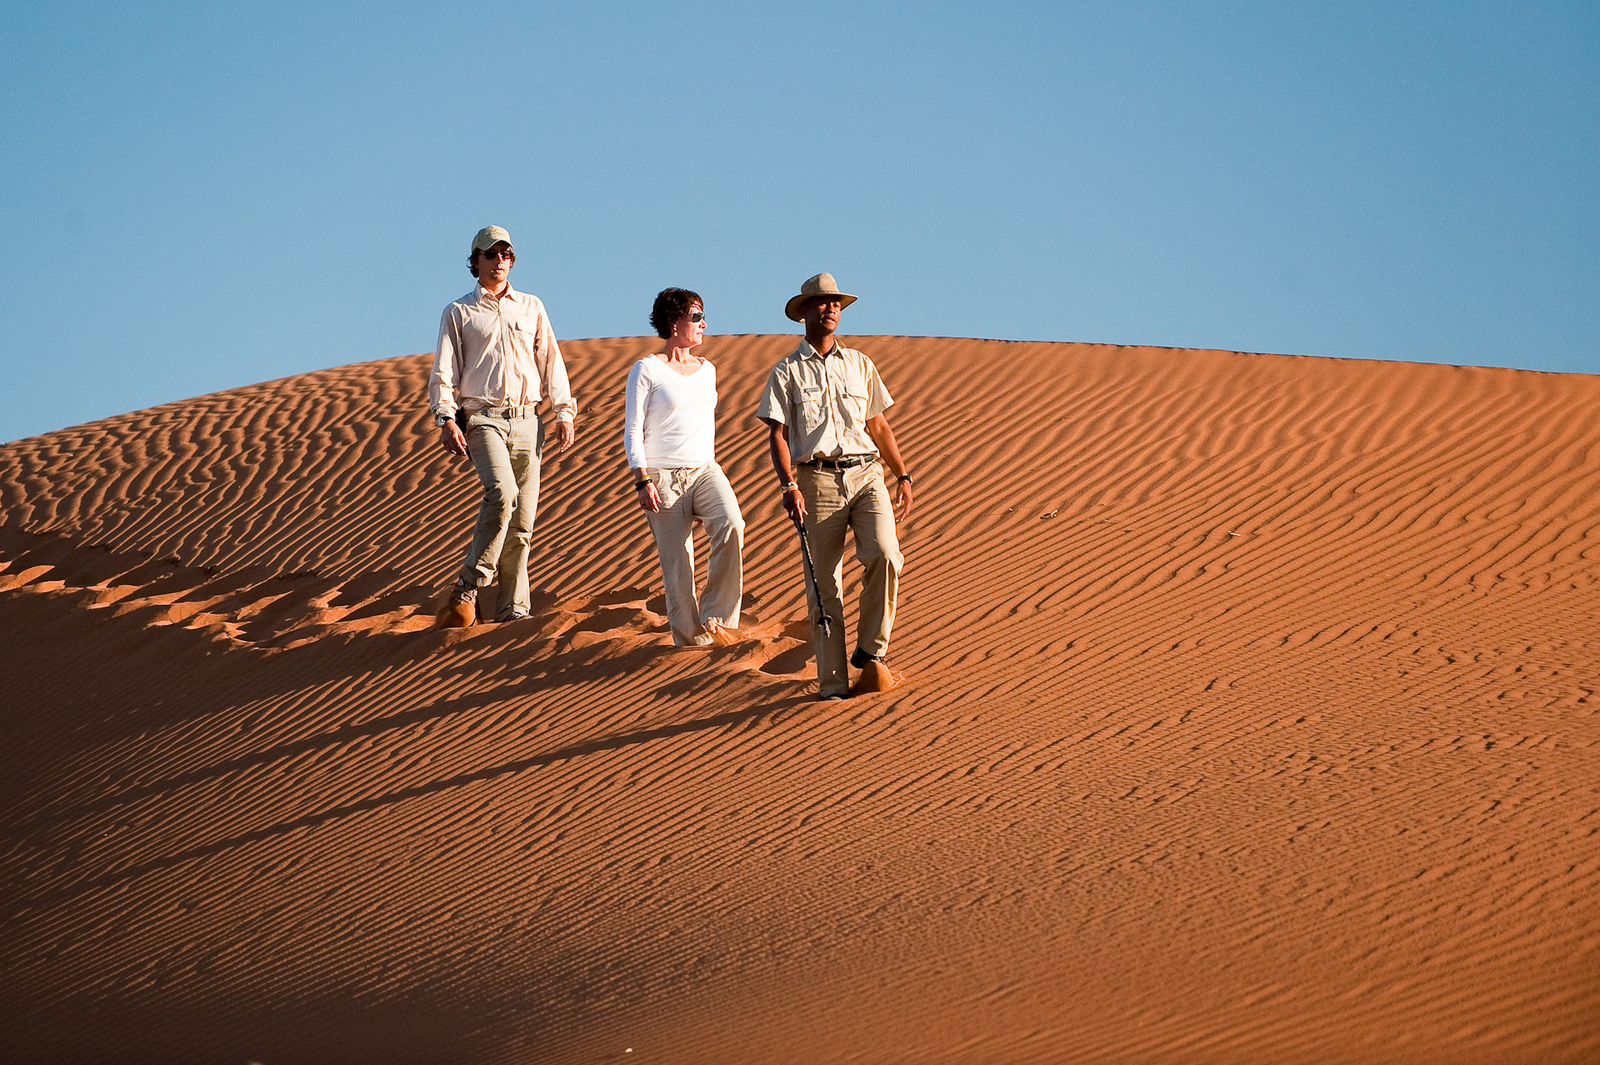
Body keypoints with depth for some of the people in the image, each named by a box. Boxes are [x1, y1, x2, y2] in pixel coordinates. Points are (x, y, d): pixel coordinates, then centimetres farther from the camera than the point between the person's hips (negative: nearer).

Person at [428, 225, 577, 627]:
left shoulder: (531, 307, 18)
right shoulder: (459, 313, 9)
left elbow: (551, 361, 17)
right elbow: (443, 372, 4)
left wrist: (564, 412, 7)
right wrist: (446, 419, -10)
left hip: (527, 421, 3)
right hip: (482, 419, -3)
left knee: (522, 521, 0)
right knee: (501, 492, -27)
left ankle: (512, 609, 5)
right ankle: (467, 589, -21)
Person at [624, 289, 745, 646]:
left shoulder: (707, 369, 15)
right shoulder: (647, 370, -2)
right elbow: (632, 429, -5)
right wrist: (642, 479, -14)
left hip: (705, 470, 4)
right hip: (663, 476, -4)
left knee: (730, 525, -24)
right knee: (677, 561, -5)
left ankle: (716, 617, -15)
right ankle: (690, 638, 6)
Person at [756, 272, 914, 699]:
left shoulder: (860, 365, 17)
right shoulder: (786, 373, 6)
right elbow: (777, 435, -1)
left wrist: (903, 475, 15)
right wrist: (789, 485, -15)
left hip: (867, 474, 2)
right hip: (817, 480, -2)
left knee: (884, 555, -21)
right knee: (823, 584, -2)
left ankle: (871, 651, -4)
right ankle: (833, 683, 2)